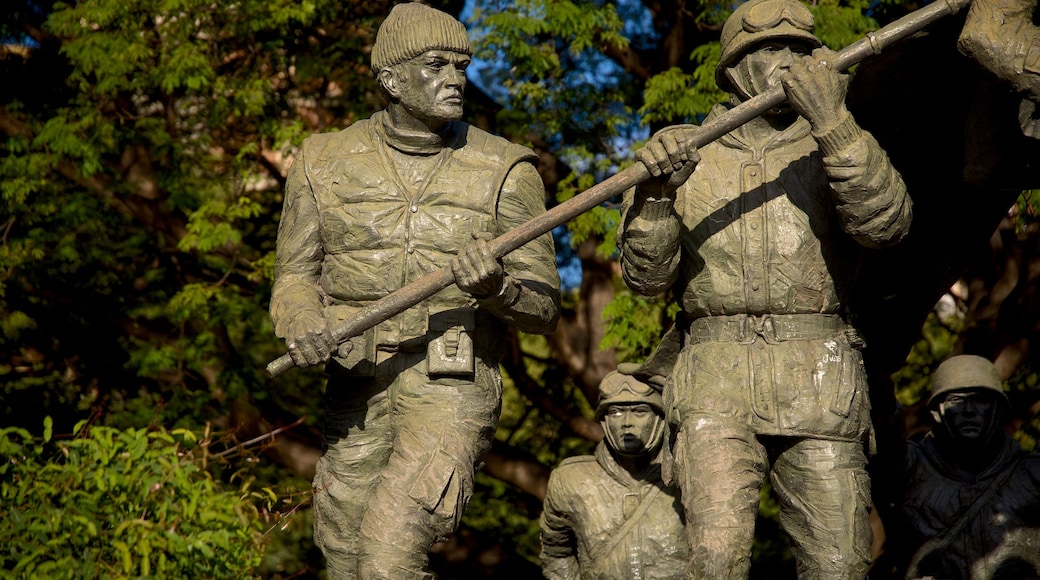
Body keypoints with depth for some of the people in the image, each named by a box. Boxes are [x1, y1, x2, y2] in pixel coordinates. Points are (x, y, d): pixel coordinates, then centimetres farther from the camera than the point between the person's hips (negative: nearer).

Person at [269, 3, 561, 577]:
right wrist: (300, 319, -16)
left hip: (451, 386, -3)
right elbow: (295, 276, 9)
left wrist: (494, 287, -24)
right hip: (356, 387, 3)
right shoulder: (326, 162, 4)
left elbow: (543, 309, -1)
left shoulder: (504, 172, -1)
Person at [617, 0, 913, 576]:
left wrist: (833, 122, -19)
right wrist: (658, 192, -13)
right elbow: (645, 275, 5)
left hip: (820, 383, 1)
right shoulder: (689, 159, 14)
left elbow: (885, 221, -8)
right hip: (716, 381, -1)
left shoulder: (836, 150, 14)